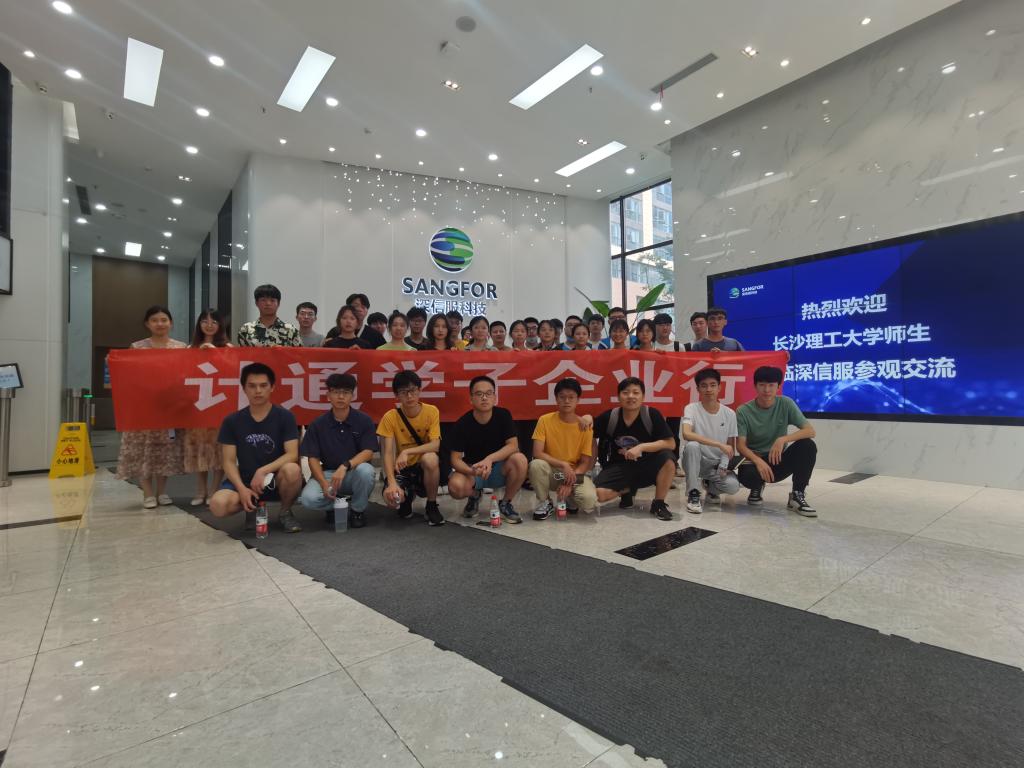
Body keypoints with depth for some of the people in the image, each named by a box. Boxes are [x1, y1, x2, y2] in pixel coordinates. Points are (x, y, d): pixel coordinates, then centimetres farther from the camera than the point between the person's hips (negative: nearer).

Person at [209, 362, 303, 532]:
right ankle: (252, 508, 8)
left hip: (277, 480, -1)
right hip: (245, 481, 2)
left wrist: (263, 471, -25)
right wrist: (242, 489, -17)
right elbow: (229, 461, -2)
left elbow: (292, 454, -13)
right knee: (218, 505, -29)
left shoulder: (284, 416, -6)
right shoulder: (232, 421, 0)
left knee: (292, 470, -36)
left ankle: (285, 512, -4)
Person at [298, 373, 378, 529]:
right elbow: (313, 458, -3)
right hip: (328, 473, 1)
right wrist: (324, 483, -20)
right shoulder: (318, 424, -1)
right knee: (308, 499, -28)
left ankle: (357, 510, -6)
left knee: (365, 470, -36)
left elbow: (368, 452, -14)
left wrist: (345, 466, -32)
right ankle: (335, 505, 7)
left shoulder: (364, 421, -6)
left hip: (355, 473, -1)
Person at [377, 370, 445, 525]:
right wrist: (392, 482, -32)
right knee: (392, 498, -30)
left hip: (425, 467, 0)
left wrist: (407, 451, -32)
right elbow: (387, 453, -17)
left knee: (430, 458, -36)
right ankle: (407, 496, 12)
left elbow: (435, 445, -20)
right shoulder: (390, 417, -11)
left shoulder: (432, 411, -11)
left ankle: (432, 506, -11)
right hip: (402, 469, 1)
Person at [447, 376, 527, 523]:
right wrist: (472, 471, -36)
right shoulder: (462, 424, -15)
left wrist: (490, 459, -33)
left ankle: (505, 503, -4)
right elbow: (456, 459, -15)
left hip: (499, 469, 1)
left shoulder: (503, 415, -11)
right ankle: (474, 495, 7)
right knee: (456, 486, -34)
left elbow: (513, 445, -17)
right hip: (471, 469, -1)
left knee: (519, 460, -31)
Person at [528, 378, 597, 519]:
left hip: (575, 473, 1)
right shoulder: (545, 420, -9)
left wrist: (570, 482, -20)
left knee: (589, 501, -29)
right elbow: (537, 454, -16)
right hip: (552, 472, 0)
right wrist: (563, 465, -25)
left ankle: (570, 498, 10)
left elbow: (585, 462, -5)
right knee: (536, 465, -34)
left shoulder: (585, 426, -7)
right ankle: (544, 502, -6)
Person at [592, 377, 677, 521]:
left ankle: (658, 504, -6)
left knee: (668, 459, -32)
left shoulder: (652, 415, -15)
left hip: (646, 466, 0)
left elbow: (670, 443, -19)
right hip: (619, 466, 0)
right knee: (598, 493, -26)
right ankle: (628, 490, 10)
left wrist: (641, 447, -27)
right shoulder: (608, 417, -12)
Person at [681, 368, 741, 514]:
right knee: (692, 445, -35)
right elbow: (686, 434, -31)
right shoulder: (691, 408, -12)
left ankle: (711, 487, 12)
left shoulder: (729, 413, -2)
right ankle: (693, 494, -18)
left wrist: (724, 465, -14)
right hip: (696, 461, -2)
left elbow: (731, 447, 5)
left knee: (733, 485, -27)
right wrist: (719, 445, -33)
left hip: (717, 464, 3)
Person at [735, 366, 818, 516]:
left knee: (808, 445, -25)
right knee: (747, 476, -37)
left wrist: (783, 439, -31)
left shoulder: (786, 404, -6)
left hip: (778, 460, 2)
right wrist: (759, 461, -35)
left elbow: (810, 430, -14)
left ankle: (797, 495, -10)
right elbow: (741, 445, -15)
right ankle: (757, 487, 4)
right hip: (754, 460, -2)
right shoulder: (743, 411, -11)